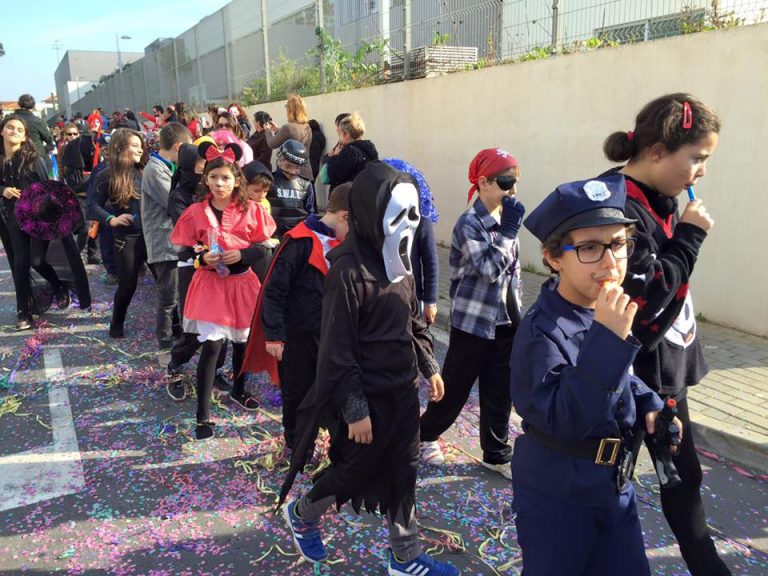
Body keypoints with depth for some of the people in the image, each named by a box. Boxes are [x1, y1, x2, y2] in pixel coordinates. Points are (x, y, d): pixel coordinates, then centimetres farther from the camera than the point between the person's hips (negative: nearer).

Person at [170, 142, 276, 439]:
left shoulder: (251, 210, -5)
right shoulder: (195, 212, -5)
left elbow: (264, 247, -2)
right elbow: (184, 252, -1)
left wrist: (242, 254, -19)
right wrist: (202, 258, -21)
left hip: (243, 282, 2)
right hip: (210, 283, -2)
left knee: (243, 340, 17)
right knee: (212, 345, -7)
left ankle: (238, 390, 43)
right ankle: (203, 414, 4)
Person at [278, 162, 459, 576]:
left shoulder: (399, 262, 3)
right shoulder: (349, 271, -22)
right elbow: (337, 350, -20)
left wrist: (429, 368, 13)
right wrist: (355, 410, -18)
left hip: (403, 392, 7)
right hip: (368, 398, -7)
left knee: (402, 475, 17)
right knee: (354, 473, 12)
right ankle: (300, 514, 41)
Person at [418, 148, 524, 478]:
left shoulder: (505, 220, 7)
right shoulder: (470, 223, -16)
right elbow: (489, 270, -27)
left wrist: (517, 312, 16)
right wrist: (509, 230, -24)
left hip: (504, 322, 7)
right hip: (473, 323, -7)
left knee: (500, 392, 14)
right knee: (455, 388, 8)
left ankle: (497, 454, 30)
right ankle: (425, 435, 32)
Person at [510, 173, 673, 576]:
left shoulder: (606, 312, -3)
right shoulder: (543, 330, -27)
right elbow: (562, 422, -35)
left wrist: (648, 404, -4)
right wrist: (607, 339, -41)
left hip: (615, 485, 7)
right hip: (557, 497, -7)